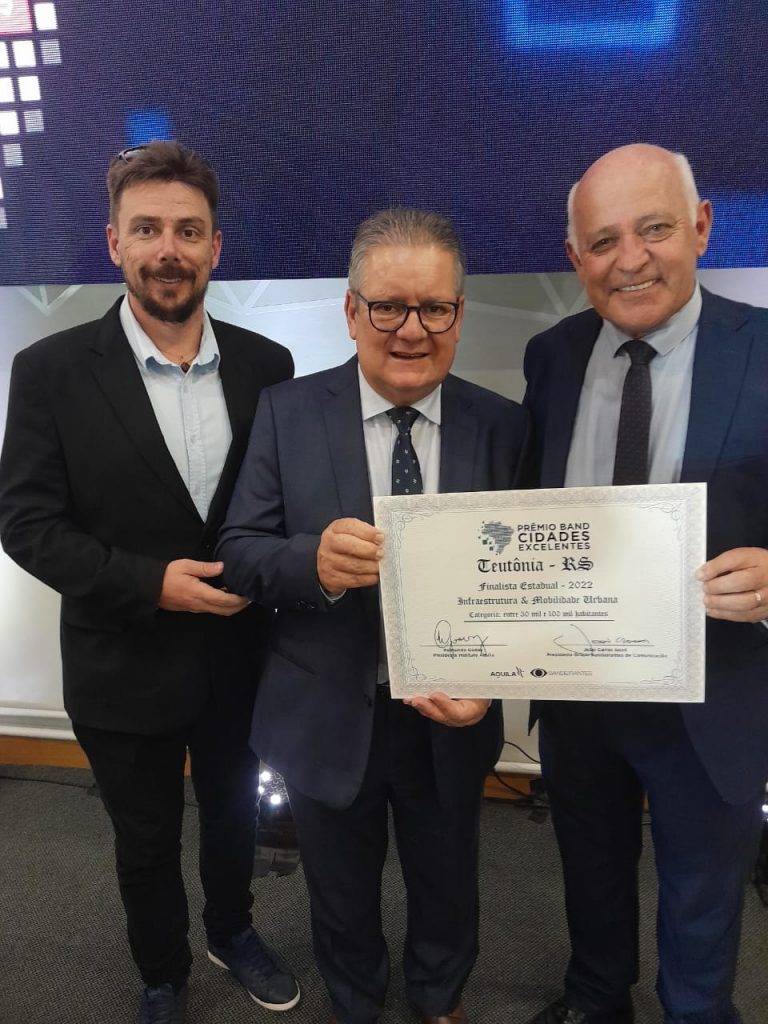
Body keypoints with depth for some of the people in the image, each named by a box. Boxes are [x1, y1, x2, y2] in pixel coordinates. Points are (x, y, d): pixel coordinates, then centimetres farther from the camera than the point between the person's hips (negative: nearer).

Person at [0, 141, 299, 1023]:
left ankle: (231, 934, 56)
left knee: (233, 818, 25)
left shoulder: (266, 366, -5)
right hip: (124, 668, -2)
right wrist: (150, 582, -22)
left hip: (240, 659, 2)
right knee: (145, 843, 21)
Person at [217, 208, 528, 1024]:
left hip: (451, 718, 1)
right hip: (327, 718, 0)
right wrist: (314, 561, -32)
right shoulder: (287, 412, -10)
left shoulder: (501, 427, -8)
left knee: (447, 887, 27)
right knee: (341, 895, 25)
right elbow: (237, 554, -10)